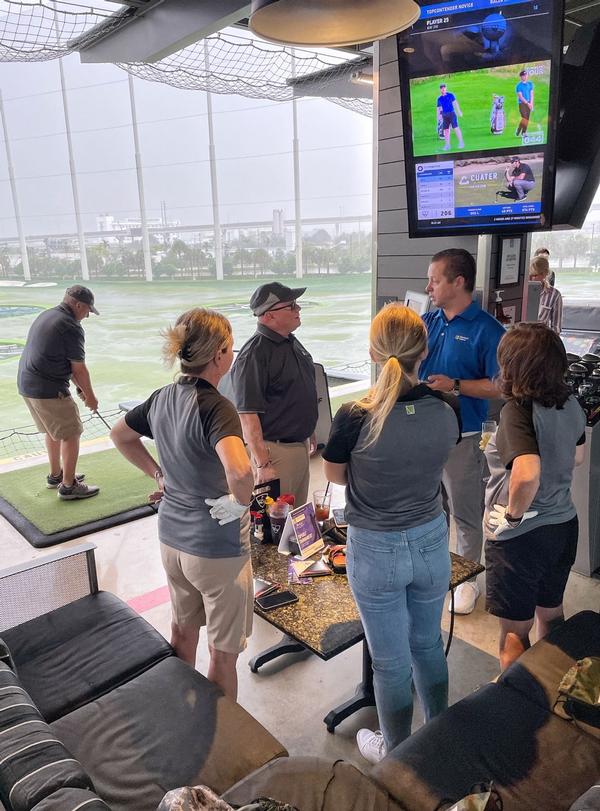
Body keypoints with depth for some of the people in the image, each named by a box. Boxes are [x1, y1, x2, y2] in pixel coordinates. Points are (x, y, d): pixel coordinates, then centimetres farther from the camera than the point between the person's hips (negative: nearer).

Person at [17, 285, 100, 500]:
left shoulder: (46, 315, 13)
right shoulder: (71, 327, -16)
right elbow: (79, 369, -11)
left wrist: (80, 387, 18)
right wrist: (90, 396, 4)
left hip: (26, 385, 10)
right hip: (48, 390, -10)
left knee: (53, 430, 24)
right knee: (71, 434, 2)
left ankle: (56, 475, 37)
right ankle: (68, 486, 8)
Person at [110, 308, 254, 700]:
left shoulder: (162, 398, -2)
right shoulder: (215, 407, -26)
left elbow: (120, 435, 16)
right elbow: (239, 471, -43)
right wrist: (239, 502, -24)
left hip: (172, 539, 8)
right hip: (217, 549, -8)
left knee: (183, 631, 28)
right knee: (224, 652, 12)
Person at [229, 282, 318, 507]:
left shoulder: (292, 343, 9)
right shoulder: (253, 355, -20)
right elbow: (247, 415, -23)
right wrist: (263, 464, -25)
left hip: (301, 445, 9)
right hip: (275, 450, -9)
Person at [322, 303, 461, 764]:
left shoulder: (355, 419, -25)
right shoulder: (447, 410, -14)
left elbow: (335, 476, -7)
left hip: (376, 552, -4)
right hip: (432, 543, 4)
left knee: (390, 659, 17)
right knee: (428, 643, 27)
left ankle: (396, 754, 41)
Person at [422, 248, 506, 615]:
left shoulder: (487, 330, -13)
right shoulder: (427, 322, 5)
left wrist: (455, 385, -22)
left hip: (462, 437, -6)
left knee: (466, 515, 10)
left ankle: (468, 579, 29)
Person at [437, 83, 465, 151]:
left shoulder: (450, 95, 4)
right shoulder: (439, 98, 12)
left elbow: (455, 103, 1)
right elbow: (438, 108, 16)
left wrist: (459, 111, -5)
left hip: (452, 113, -3)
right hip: (444, 115, 4)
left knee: (456, 128, -9)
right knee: (446, 130, 2)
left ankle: (461, 143, -6)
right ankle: (447, 145, 8)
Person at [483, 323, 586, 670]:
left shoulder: (518, 411, -26)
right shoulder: (571, 404, -3)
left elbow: (527, 474, -40)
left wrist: (514, 513, -21)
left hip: (521, 536, -8)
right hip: (564, 525, 8)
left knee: (514, 632, 12)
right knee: (551, 614, 28)